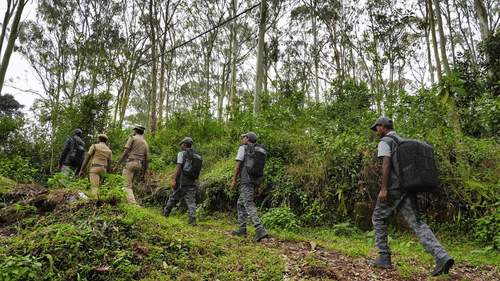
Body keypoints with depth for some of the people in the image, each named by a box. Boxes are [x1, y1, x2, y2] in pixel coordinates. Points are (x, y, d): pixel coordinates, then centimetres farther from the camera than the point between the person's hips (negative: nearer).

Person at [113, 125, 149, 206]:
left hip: (131, 163, -7)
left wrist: (117, 165, -4)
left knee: (126, 185, -13)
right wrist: (144, 173, 19)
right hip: (139, 165, 7)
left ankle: (133, 203, -29)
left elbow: (125, 153, -7)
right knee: (130, 185, 16)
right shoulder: (145, 143, 21)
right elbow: (147, 159, 16)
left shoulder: (132, 138, 2)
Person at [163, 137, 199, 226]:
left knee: (173, 198, 10)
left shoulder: (181, 153, -3)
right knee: (191, 201, 1)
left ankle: (166, 213, 24)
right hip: (192, 182, 5)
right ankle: (193, 218, -9)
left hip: (182, 182, -5)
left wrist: (174, 180, -13)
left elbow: (179, 167, -13)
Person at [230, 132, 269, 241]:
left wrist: (234, 180, -9)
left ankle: (260, 230, -24)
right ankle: (242, 230, 16)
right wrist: (258, 187, 19)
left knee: (249, 205, -12)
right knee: (240, 203, 16)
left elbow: (238, 164, -8)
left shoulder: (243, 148, 3)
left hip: (247, 180, -8)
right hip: (256, 181, 8)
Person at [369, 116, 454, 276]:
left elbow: (386, 163, -17)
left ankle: (384, 258, 8)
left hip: (393, 188, -7)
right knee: (417, 224, 1)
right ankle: (442, 256, -16)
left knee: (378, 219, 8)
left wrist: (384, 189, -21)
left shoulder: (384, 142, -2)